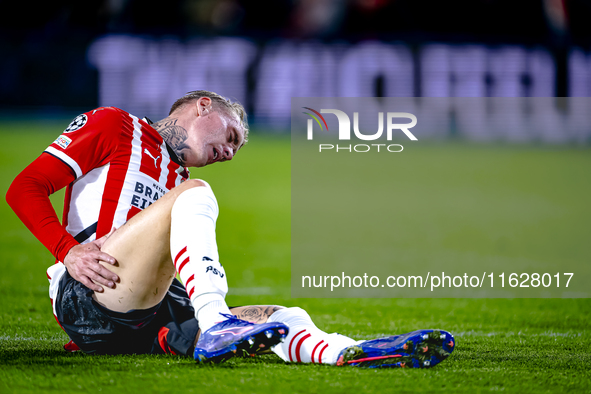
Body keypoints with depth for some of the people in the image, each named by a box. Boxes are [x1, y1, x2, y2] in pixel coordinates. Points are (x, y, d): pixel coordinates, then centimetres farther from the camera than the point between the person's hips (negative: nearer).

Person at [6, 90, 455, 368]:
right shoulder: (115, 126, 12)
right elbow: (25, 188, 1)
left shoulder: (177, 179, 32)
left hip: (150, 321, 7)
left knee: (288, 317, -13)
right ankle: (215, 326, -44)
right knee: (194, 193, -24)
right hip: (88, 302, -7)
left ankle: (348, 353, -48)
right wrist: (70, 252, -13)